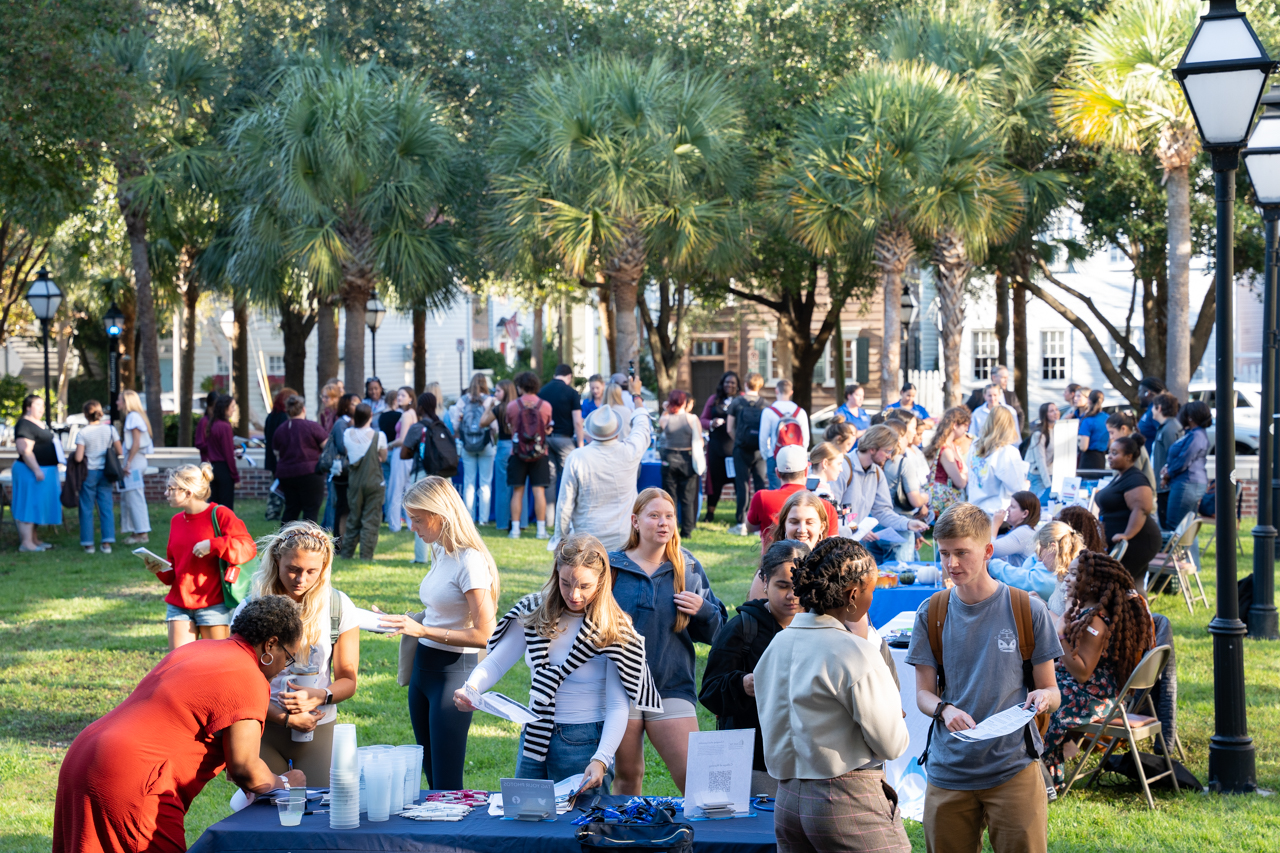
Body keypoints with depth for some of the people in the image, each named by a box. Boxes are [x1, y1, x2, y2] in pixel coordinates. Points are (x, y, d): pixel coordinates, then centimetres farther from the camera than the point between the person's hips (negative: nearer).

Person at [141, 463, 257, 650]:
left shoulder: (219, 515, -7)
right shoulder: (177, 520, 12)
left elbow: (248, 548, -16)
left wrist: (212, 545, -23)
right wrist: (160, 569, -2)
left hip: (212, 605, -5)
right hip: (179, 605, 5)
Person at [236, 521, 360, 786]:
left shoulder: (339, 607, -1)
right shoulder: (250, 610, -5)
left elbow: (348, 680, 4)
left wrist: (320, 696, -17)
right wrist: (286, 718, -15)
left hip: (319, 730, 1)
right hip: (263, 727, -1)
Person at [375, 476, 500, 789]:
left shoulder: (470, 561, -17)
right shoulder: (440, 552, 9)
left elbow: (484, 634, -21)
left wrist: (422, 630, -22)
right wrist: (400, 621, 6)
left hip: (454, 672, -9)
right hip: (424, 667, 9)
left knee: (447, 786, -4)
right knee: (432, 779, 16)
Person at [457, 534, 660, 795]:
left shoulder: (614, 631, -11)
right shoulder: (534, 611, 2)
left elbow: (618, 707, -14)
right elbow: (496, 661, -1)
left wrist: (600, 761, -28)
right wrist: (470, 689, -24)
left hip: (584, 744, -5)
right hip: (533, 738, 5)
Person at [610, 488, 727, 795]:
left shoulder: (689, 569, 5)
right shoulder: (611, 567, 1)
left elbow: (716, 631, 9)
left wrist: (702, 610, -11)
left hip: (672, 686, 1)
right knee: (627, 778, 10)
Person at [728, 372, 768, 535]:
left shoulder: (736, 403, -1)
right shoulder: (764, 404, -1)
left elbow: (730, 429, 2)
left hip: (741, 449, -1)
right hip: (759, 450, 1)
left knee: (742, 486, 2)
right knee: (760, 485, 6)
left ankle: (741, 524, 1)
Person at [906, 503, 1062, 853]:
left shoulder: (1028, 609, 0)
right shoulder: (931, 614, 3)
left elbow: (1051, 689, 4)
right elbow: (923, 693, 4)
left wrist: (1042, 697, -19)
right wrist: (945, 710, -18)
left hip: (1013, 768, -2)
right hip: (949, 771, 2)